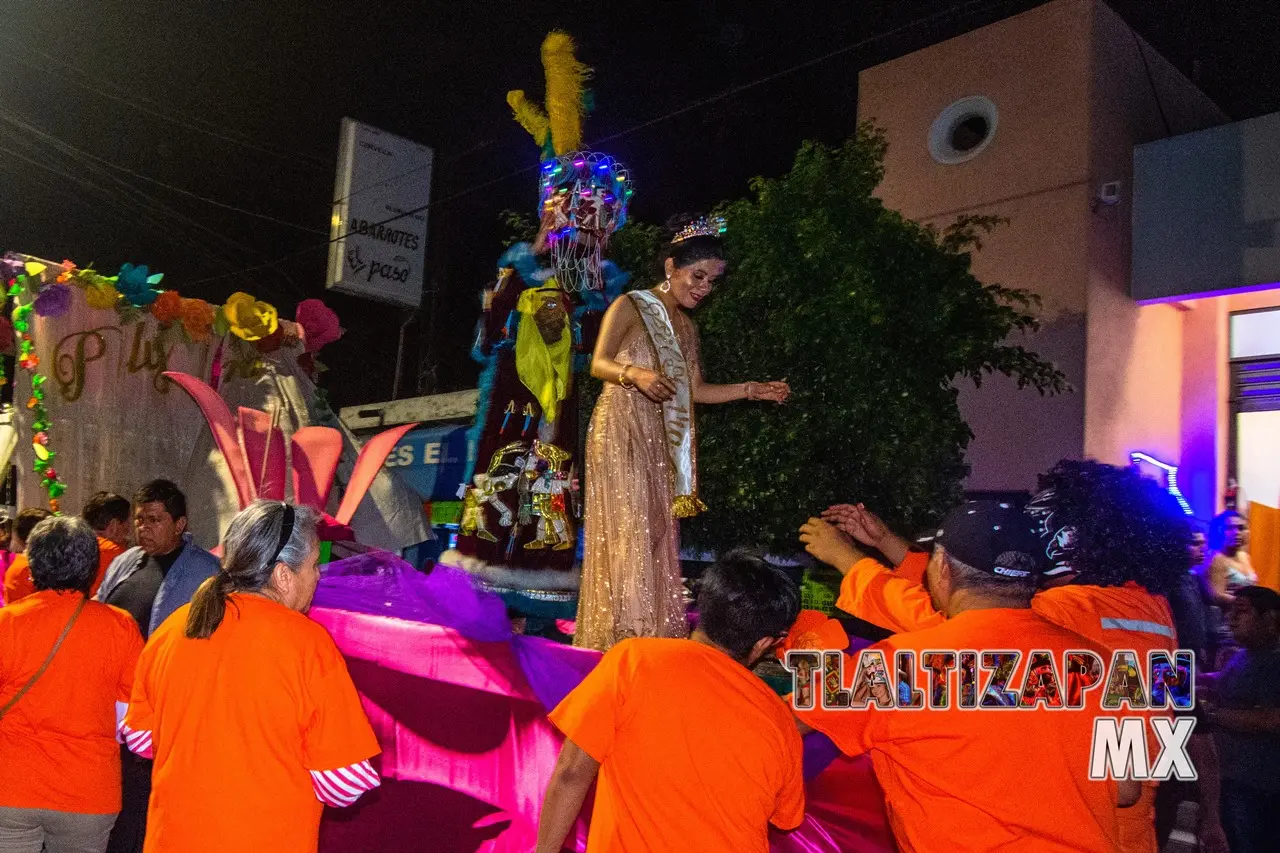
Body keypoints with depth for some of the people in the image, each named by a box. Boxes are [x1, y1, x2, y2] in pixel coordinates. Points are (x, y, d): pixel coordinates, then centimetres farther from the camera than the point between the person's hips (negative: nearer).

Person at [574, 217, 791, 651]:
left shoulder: (687, 326, 19)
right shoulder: (631, 306, -1)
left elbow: (697, 390, 15)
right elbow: (598, 364, -10)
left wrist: (752, 389, 5)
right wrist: (636, 374, -30)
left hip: (661, 441, 7)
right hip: (621, 431, -6)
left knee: (660, 535, 3)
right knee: (628, 532, -12)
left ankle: (656, 638, 6)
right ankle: (621, 638, -9)